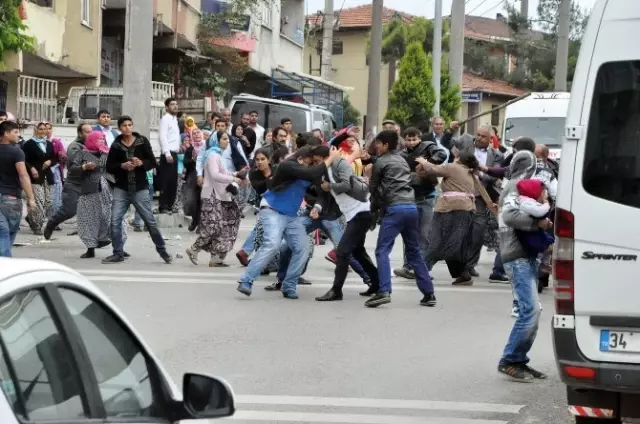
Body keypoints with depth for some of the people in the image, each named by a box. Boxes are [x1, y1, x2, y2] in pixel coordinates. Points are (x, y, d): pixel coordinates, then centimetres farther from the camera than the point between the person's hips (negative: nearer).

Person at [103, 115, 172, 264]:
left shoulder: (143, 141, -1)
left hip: (140, 188, -1)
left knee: (150, 221, 3)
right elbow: (109, 167, 2)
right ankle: (118, 253, 7)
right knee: (115, 221, -5)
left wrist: (141, 163, -19)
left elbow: (153, 162, 0)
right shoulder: (116, 145, 2)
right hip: (121, 188, 1)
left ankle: (162, 250, 18)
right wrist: (122, 166, -16)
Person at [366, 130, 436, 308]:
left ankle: (384, 292, -26)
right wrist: (380, 205, 24)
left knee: (382, 251, -10)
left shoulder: (381, 162, 4)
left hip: (394, 208, -7)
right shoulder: (402, 160, 25)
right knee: (414, 252, 14)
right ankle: (429, 294, 11)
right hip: (411, 207, 7)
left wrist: (375, 207, 28)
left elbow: (374, 187, 11)